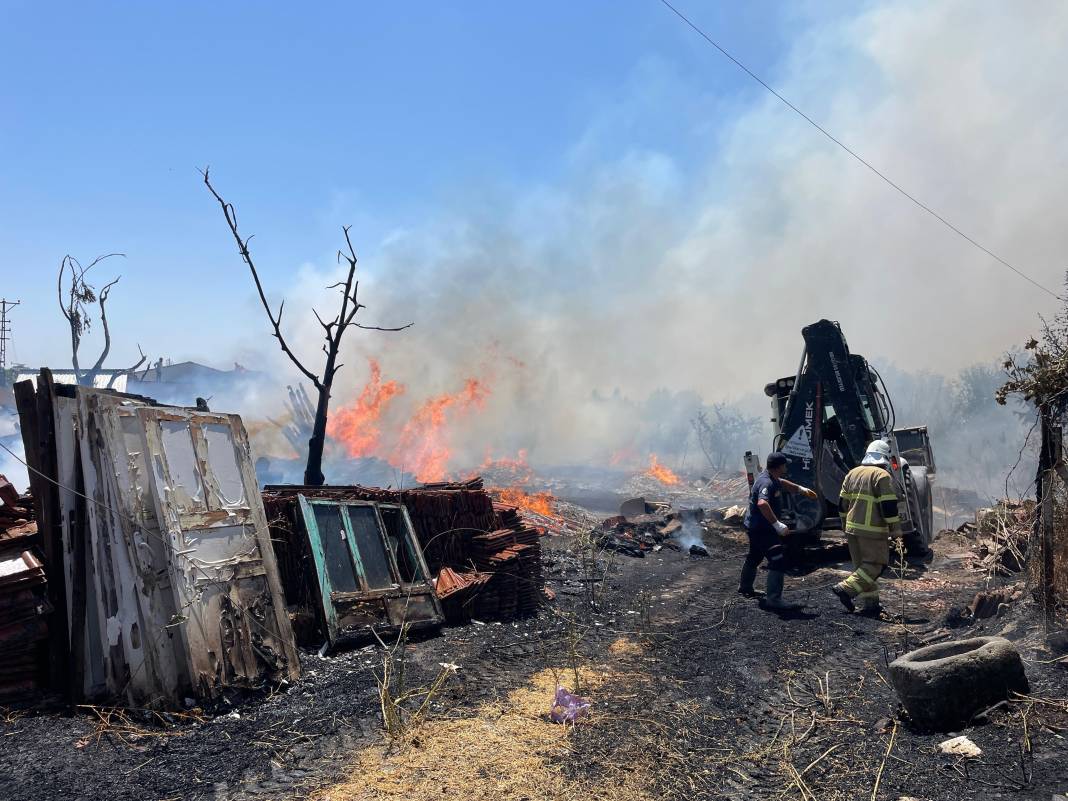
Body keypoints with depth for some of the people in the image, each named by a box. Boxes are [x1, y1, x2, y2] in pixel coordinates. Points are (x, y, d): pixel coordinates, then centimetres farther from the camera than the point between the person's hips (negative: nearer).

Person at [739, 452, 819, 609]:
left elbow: (782, 483, 33)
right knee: (778, 559, -17)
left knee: (754, 557, 28)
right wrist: (777, 524, -44)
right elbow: (762, 503, -43)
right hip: (761, 528, -11)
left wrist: (801, 489, 29)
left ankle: (745, 587, 48)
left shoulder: (772, 479, 8)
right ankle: (774, 599, -20)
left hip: (755, 526, 11)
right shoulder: (766, 482, -26)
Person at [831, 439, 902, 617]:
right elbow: (889, 506, -14)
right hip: (873, 530, -7)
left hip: (852, 528, 7)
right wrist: (896, 529, -7)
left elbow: (843, 503, 16)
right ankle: (846, 588, -11)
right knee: (875, 565, 0)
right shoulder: (882, 476, -10)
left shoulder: (852, 473, 12)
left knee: (862, 566, 13)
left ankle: (869, 603, 14)